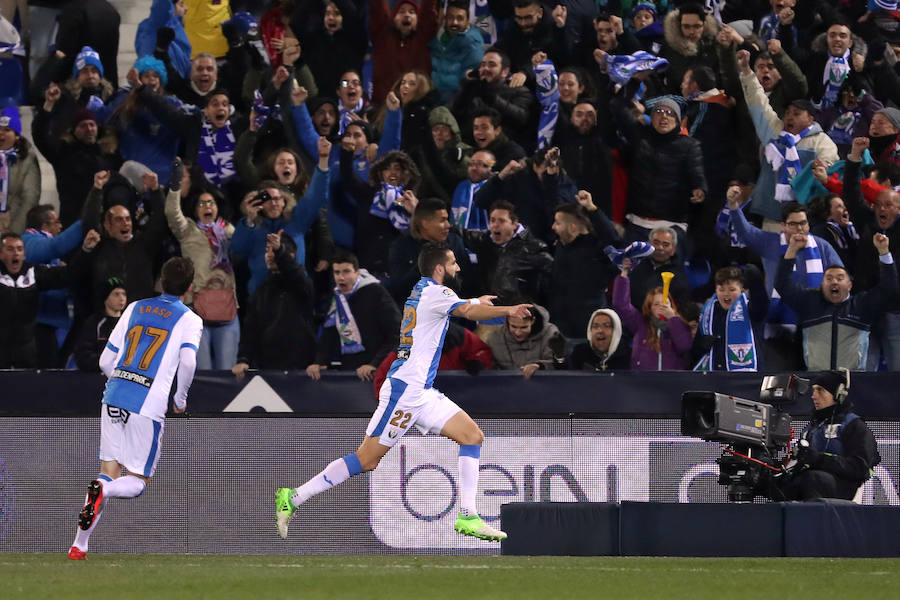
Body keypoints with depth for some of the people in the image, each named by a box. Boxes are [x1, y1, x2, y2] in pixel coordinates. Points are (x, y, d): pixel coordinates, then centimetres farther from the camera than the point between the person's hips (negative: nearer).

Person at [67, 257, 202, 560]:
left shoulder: (134, 309, 16)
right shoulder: (189, 320, 3)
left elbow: (106, 361, 15)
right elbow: (188, 361, -15)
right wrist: (180, 399, 2)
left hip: (114, 399, 4)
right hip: (149, 407, -4)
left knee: (110, 472, 12)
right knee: (137, 482, 6)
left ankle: (80, 544, -2)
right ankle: (102, 490, -29)